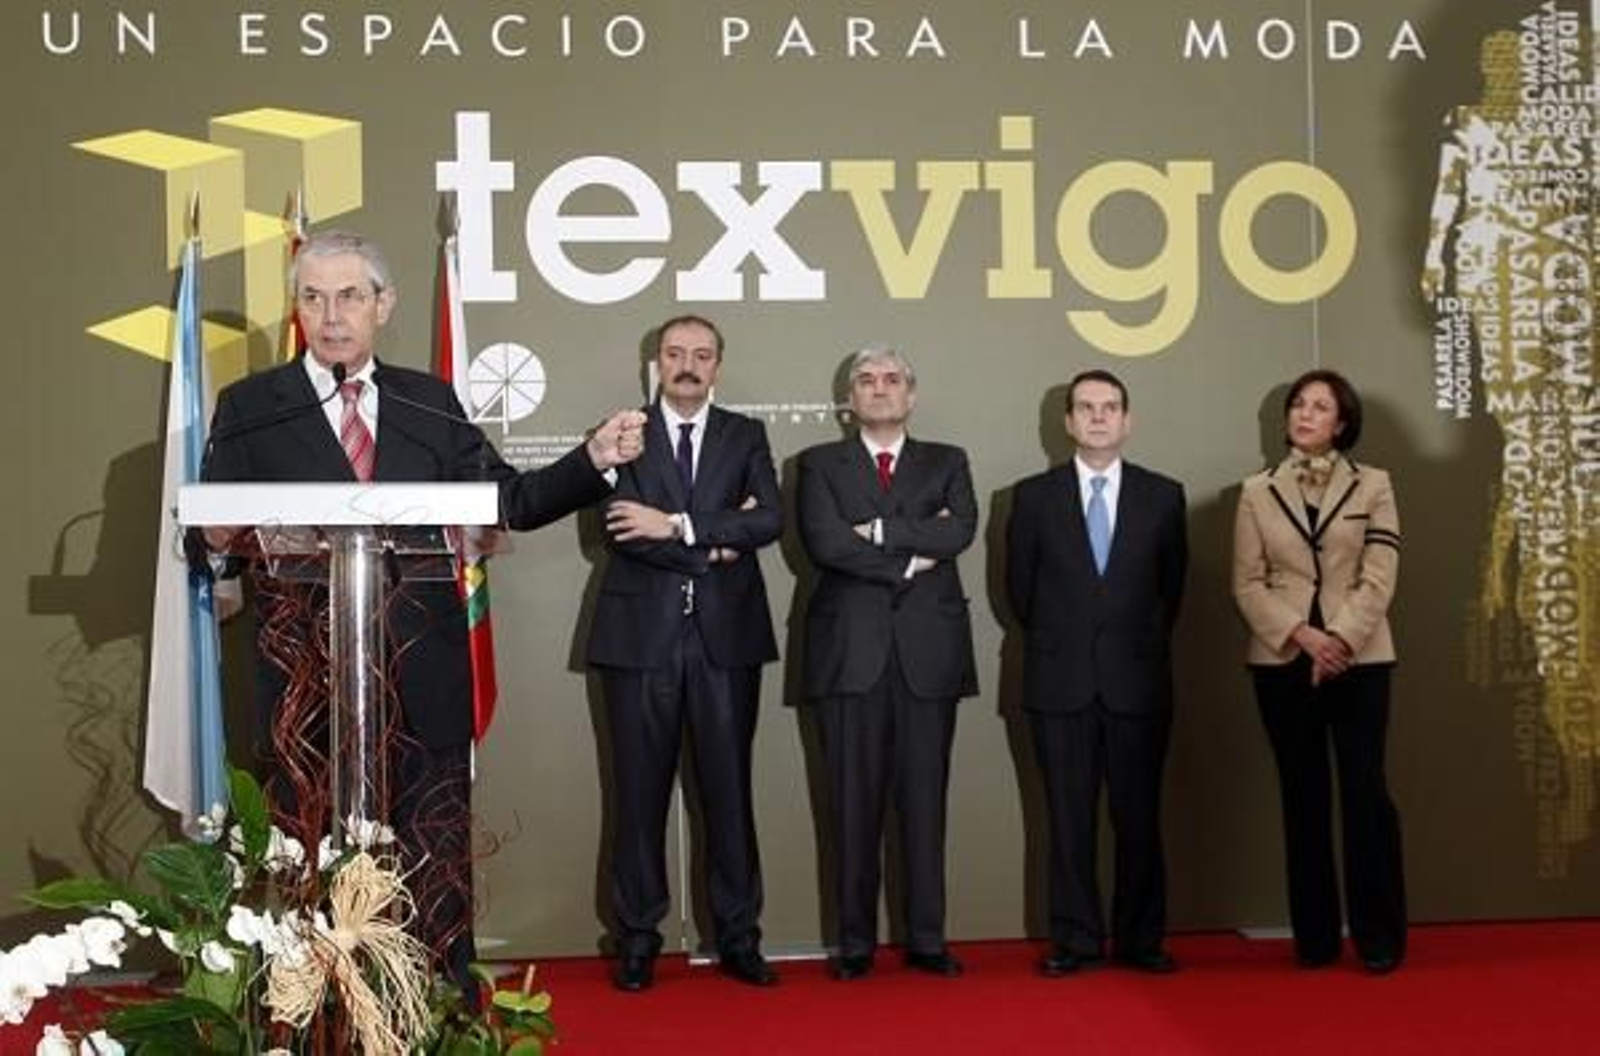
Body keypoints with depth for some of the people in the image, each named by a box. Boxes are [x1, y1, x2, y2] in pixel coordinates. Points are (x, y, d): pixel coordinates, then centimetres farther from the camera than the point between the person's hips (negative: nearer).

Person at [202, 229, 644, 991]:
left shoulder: (429, 403, 9)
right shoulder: (250, 408, 2)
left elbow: (511, 501, 9)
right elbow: (214, 534, 0)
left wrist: (595, 459, -4)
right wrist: (227, 541, -23)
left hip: (423, 673, 2)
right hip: (308, 672, -2)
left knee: (436, 867, 9)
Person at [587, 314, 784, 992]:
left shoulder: (745, 436, 11)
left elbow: (770, 519, -5)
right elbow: (621, 527, -8)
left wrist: (678, 525, -13)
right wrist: (716, 544, -11)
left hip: (726, 634, 1)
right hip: (642, 633, -1)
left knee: (728, 789, 4)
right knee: (640, 792, 3)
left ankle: (739, 937, 12)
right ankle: (637, 938, 12)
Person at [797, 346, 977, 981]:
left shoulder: (947, 463, 15)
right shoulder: (820, 464, 11)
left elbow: (961, 530, -5)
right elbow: (823, 541, -7)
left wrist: (879, 531, -10)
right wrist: (909, 559, -7)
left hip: (928, 650, 1)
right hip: (850, 650, -1)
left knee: (925, 799, 3)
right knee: (854, 803, 1)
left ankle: (927, 939, 10)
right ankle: (856, 942, 8)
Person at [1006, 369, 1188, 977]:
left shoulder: (1163, 496, 6)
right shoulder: (1034, 496, 4)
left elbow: (1172, 585, 12)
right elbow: (1020, 587, 10)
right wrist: (1057, 642, 11)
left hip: (1138, 680, 0)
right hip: (1061, 681, 0)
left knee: (1139, 816, 3)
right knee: (1069, 819, 3)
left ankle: (1141, 940, 12)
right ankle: (1075, 941, 10)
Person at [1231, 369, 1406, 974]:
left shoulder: (1373, 486, 5)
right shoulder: (1257, 492, 8)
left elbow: (1378, 579, -3)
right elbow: (1247, 583, 1)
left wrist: (1339, 641, -15)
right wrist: (1301, 634, -13)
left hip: (1360, 659, -1)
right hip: (1282, 662, 1)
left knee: (1365, 791, -7)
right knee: (1303, 797, 5)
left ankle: (1379, 936, 3)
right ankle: (1315, 936, 11)